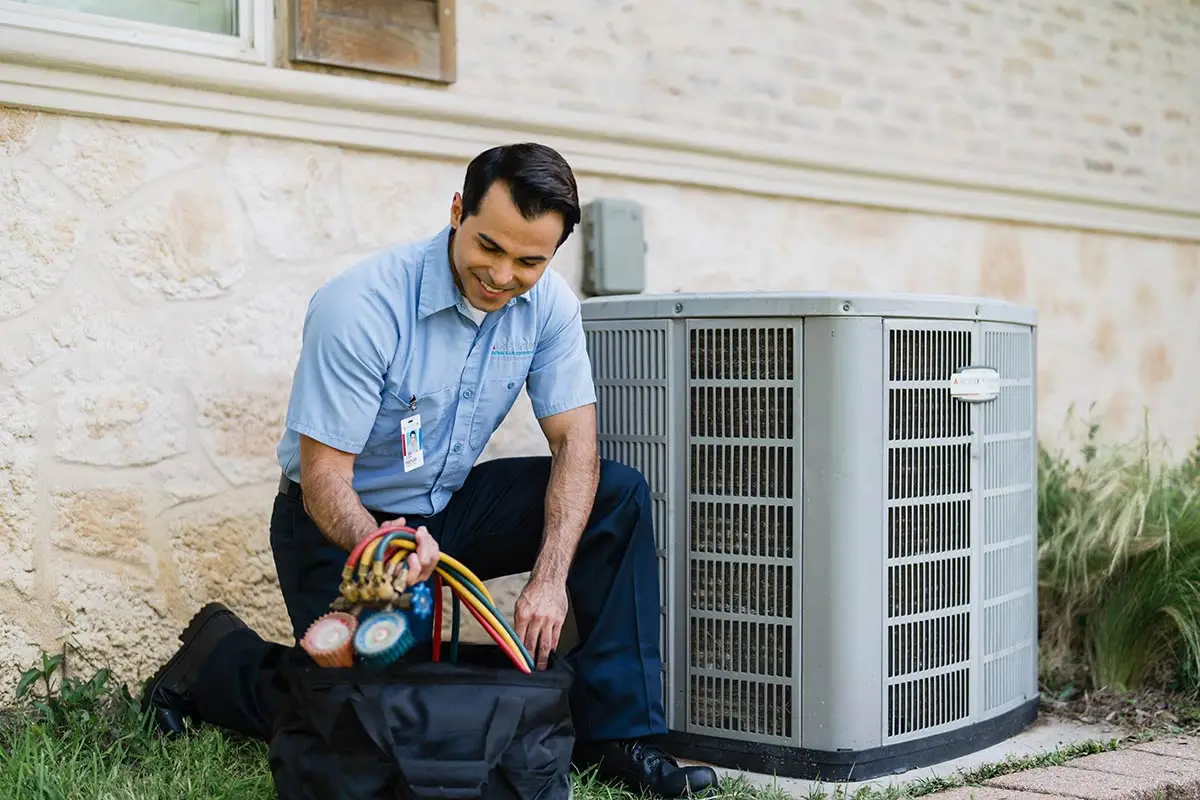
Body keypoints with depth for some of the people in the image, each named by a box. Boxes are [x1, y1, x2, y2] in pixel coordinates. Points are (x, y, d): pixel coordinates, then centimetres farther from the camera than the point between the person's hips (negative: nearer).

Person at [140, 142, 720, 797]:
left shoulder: (547, 303, -10)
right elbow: (323, 478, -25)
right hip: (346, 521, -5)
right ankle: (217, 656, 16)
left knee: (618, 496, -13)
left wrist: (550, 576, -26)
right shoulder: (361, 306, -27)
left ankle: (615, 732, -10)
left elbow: (575, 442, -11)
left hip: (449, 507, 5)